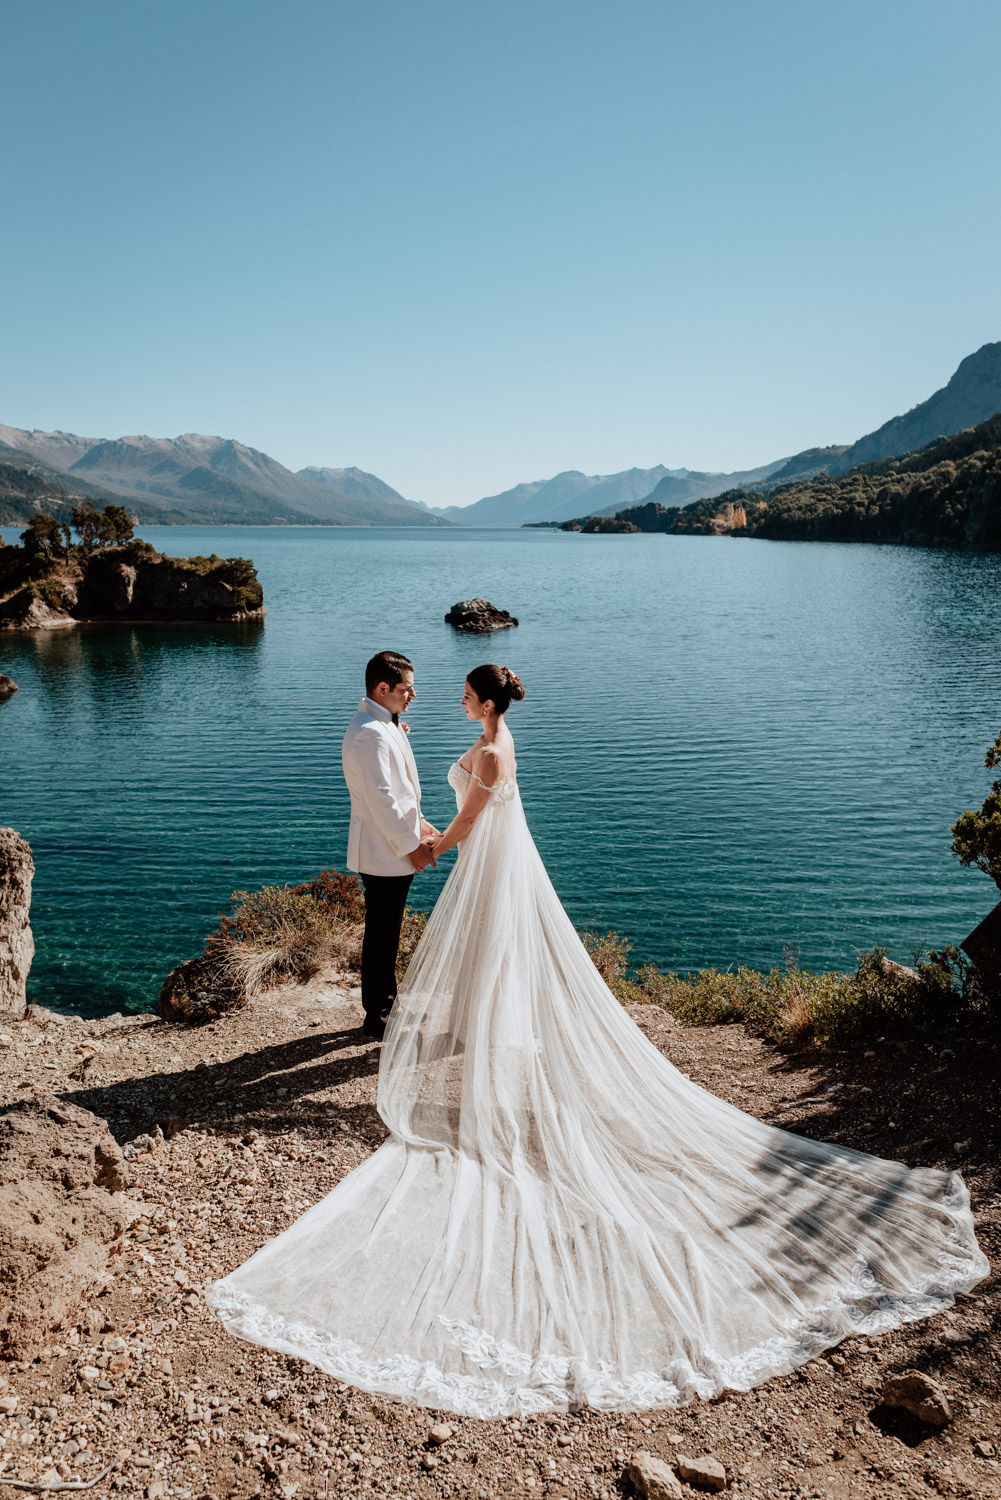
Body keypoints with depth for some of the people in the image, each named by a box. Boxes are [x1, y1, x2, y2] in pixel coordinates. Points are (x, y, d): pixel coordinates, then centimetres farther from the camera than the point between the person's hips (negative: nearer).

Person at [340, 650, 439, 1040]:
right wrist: (411, 845, -17)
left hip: (394, 847, 10)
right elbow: (380, 799, -24)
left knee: (386, 934, 20)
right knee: (381, 936, 2)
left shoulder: (384, 726, 11)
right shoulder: (370, 734, -23)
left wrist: (419, 824, 15)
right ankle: (378, 1019, 15)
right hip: (384, 853, -10)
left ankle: (386, 1005, 34)